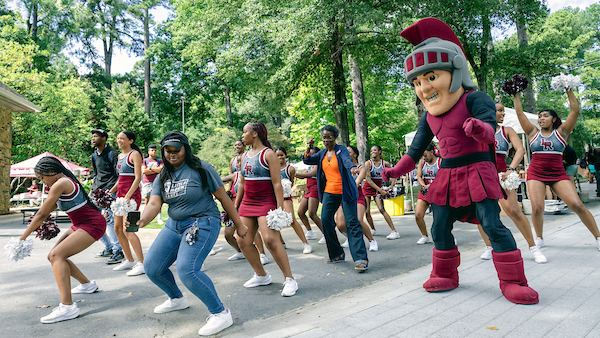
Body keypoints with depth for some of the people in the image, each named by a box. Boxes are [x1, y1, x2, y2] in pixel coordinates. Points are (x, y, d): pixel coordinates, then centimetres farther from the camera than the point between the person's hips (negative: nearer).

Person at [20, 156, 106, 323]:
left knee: (57, 255, -22)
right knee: (54, 256, 13)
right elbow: (47, 211, 25)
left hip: (93, 225, -10)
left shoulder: (60, 184, -17)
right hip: (80, 225, 10)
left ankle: (67, 307, -29)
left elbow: (41, 214, -13)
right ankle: (87, 284, 29)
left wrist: (23, 238, -5)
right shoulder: (65, 182, 12)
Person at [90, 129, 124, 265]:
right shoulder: (94, 156, 17)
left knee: (109, 219, -16)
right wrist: (92, 189, 20)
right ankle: (109, 248, 22)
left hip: (109, 191, -9)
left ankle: (118, 252, -10)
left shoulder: (112, 154, -8)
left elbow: (119, 175, -11)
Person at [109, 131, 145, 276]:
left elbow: (138, 178, -16)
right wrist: (110, 192, 20)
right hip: (120, 193, 9)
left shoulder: (134, 154, -8)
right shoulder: (120, 156, 17)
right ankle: (129, 261, 21)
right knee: (117, 228, 10)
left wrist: (128, 196, -23)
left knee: (127, 229, -15)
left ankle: (141, 263, -11)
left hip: (132, 194, -9)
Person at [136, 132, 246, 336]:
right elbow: (154, 204, -4)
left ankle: (221, 314, -10)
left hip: (202, 223, -7)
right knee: (151, 268, 7)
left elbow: (223, 197, -6)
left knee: (187, 269, -25)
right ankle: (177, 299, 36)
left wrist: (238, 224, -3)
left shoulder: (201, 169, -9)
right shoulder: (162, 177, 9)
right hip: (174, 225, 7)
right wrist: (141, 221, -27)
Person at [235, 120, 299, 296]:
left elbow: (277, 183, -13)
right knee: (243, 241, 4)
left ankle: (289, 280, -7)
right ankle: (261, 276, 22)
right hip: (247, 203, 8)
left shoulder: (268, 154, -7)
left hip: (266, 203, -8)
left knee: (270, 239, -19)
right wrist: (235, 206, 18)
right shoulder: (245, 156, 14)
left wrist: (280, 207, -19)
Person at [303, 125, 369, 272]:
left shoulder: (341, 150, -6)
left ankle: (361, 259, -11)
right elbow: (307, 160, 8)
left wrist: (352, 168, -48)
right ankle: (337, 254, 14)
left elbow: (347, 160, -26)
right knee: (325, 220, -2)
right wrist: (309, 148, -9)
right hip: (329, 192, 6)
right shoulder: (322, 153, 13)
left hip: (345, 192, -6)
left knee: (352, 222, -11)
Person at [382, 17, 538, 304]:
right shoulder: (429, 117, 11)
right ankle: (446, 275, 24)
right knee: (439, 228, 7)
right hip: (447, 177, 6)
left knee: (493, 225, -8)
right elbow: (417, 147, 18)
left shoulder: (473, 99, -9)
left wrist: (481, 128, -50)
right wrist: (397, 170, 14)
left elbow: (489, 120, -26)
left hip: (477, 172, -6)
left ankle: (512, 281, 6)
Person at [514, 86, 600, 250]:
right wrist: (516, 94, 8)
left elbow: (575, 110, -1)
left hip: (558, 175, 0)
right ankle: (539, 237, 10)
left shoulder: (561, 132, 6)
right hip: (536, 174, 0)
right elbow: (519, 113, 6)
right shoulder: (533, 133, 8)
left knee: (578, 205, -11)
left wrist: (569, 91, -1)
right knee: (537, 208, -14)